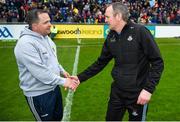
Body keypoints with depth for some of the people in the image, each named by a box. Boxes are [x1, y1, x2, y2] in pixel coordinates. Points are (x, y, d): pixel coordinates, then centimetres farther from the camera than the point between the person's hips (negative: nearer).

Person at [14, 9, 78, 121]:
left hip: (53, 88, 9)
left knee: (58, 117, 25)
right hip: (38, 94, -9)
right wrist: (63, 81, -25)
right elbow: (40, 72, -31)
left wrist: (61, 71, 8)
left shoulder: (45, 37, 4)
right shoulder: (25, 43, -27)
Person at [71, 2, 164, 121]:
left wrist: (149, 89, -22)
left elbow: (157, 62, -15)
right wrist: (80, 77, 4)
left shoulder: (140, 31, -16)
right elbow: (101, 62, 9)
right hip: (117, 91, 5)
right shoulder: (111, 37, 1)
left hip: (138, 93, -5)